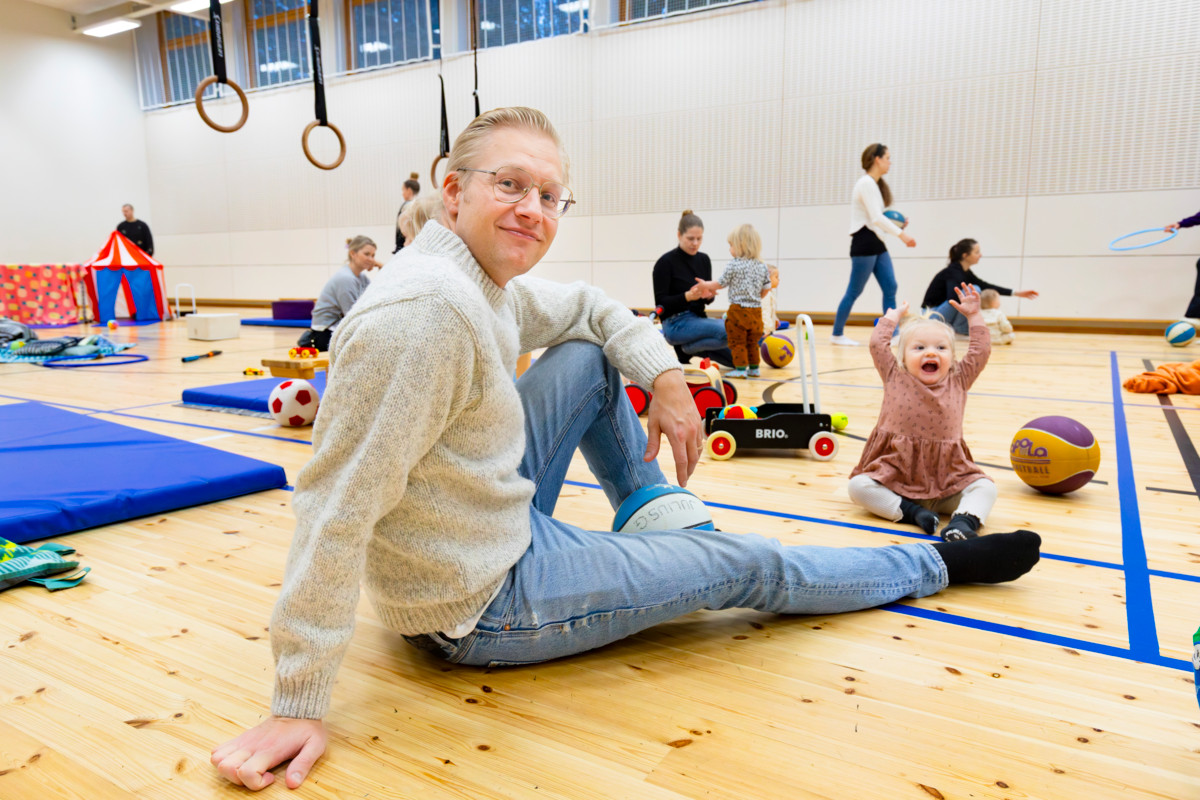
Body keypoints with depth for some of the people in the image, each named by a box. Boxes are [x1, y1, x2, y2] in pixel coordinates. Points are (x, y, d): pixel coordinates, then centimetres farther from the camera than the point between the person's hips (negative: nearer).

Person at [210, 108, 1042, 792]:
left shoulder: (489, 281, -1)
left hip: (499, 531, 9)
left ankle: (660, 523, 21)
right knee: (748, 562, 3)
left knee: (592, 356, 7)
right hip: (486, 605, -8)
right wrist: (299, 706, -25)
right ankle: (936, 562, 28)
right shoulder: (428, 308, -29)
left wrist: (664, 372, 0)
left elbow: (586, 307, 17)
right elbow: (339, 504, -29)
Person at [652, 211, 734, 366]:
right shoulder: (665, 263, -10)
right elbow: (661, 303, -12)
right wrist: (688, 296, -28)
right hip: (676, 324, -7)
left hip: (698, 318, 7)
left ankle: (691, 348, 9)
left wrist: (709, 294, -14)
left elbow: (708, 299, 11)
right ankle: (689, 348, -5)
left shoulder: (704, 259, 8)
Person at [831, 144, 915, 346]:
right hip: (864, 242, -9)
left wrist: (898, 224, 2)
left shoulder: (878, 185, 17)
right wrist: (901, 234, -20)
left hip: (877, 243, 9)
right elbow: (875, 217, -19)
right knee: (854, 291, -3)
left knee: (890, 287, 2)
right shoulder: (866, 183, -11)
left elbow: (878, 219, 15)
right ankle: (837, 334, 9)